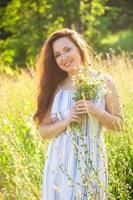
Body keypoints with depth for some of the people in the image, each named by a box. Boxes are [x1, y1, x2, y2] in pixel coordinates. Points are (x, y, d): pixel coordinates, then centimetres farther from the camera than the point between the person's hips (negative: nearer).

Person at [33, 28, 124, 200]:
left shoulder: (104, 82, -3)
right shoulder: (55, 87, -1)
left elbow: (118, 125, 0)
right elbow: (43, 131, 1)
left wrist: (95, 111, -15)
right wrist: (66, 121, -16)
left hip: (92, 162, -1)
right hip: (61, 163, 1)